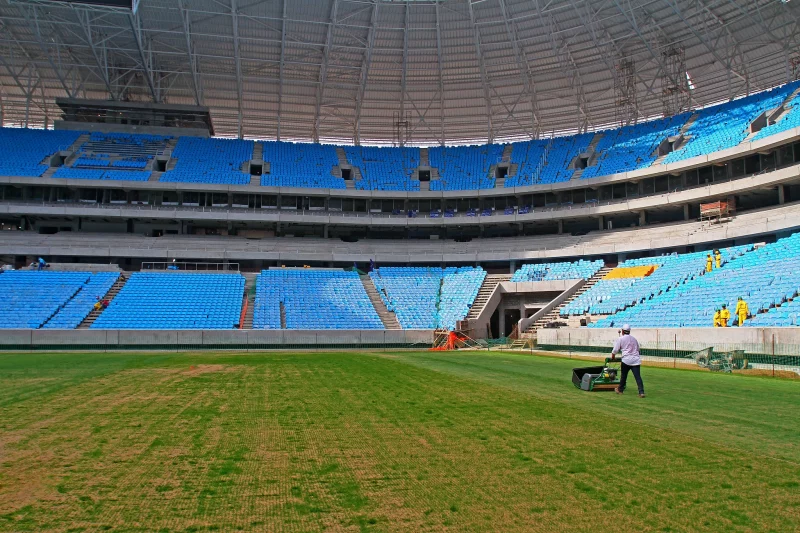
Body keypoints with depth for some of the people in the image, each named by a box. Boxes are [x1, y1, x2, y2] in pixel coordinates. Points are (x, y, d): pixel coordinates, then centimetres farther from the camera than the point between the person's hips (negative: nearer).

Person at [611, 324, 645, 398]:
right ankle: (641, 392, -14)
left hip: (626, 359, -3)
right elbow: (638, 349, 26)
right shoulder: (634, 338, 17)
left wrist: (612, 357, 18)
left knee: (624, 376, 13)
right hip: (636, 360, 4)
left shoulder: (620, 339, 0)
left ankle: (620, 390, 27)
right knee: (638, 376, -4)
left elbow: (615, 350, 1)